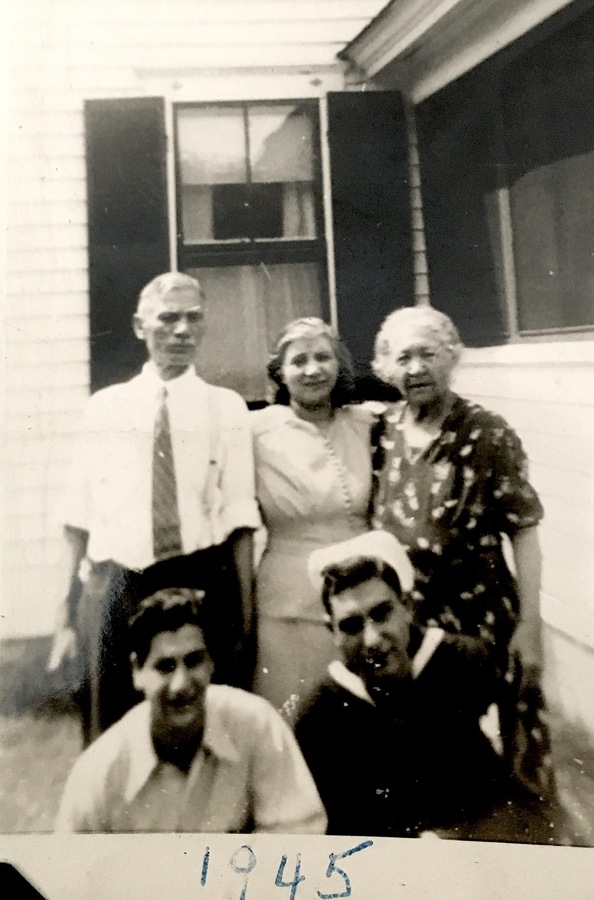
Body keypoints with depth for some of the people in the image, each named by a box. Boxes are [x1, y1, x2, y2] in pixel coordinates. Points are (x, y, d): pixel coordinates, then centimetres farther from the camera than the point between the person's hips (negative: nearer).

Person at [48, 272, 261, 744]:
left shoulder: (227, 407, 3)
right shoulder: (105, 406, 7)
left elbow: (239, 515, -1)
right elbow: (80, 514, 7)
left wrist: (246, 614, -5)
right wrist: (67, 609, 7)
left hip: (201, 581, -1)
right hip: (116, 586, 2)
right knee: (111, 728, 13)